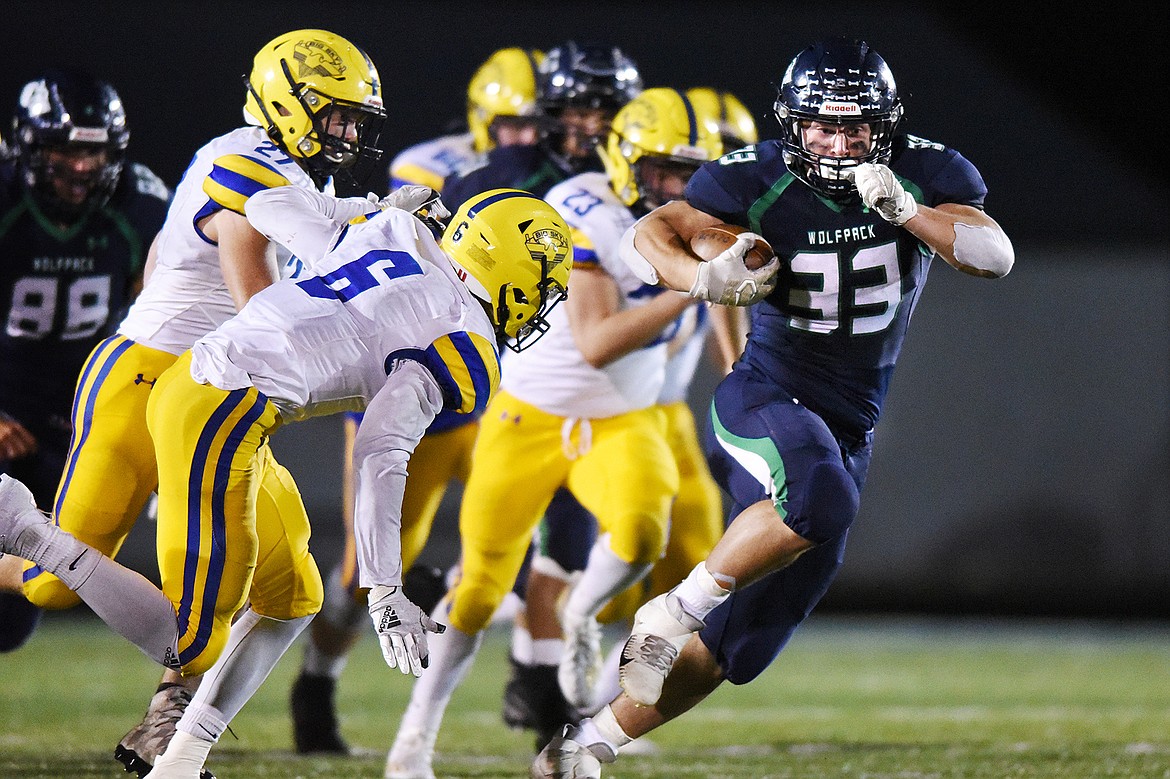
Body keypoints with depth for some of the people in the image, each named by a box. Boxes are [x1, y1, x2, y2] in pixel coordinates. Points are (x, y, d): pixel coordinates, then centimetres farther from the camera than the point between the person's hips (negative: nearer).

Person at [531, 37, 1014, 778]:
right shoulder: (759, 181, -11)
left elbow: (996, 257, -16)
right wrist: (702, 276, -36)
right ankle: (673, 613, -23)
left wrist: (904, 211, -32)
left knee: (741, 639, 5)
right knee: (820, 498, -39)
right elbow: (647, 236, -14)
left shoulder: (925, 175, -4)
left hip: (849, 429, 4)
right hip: (767, 394, -4)